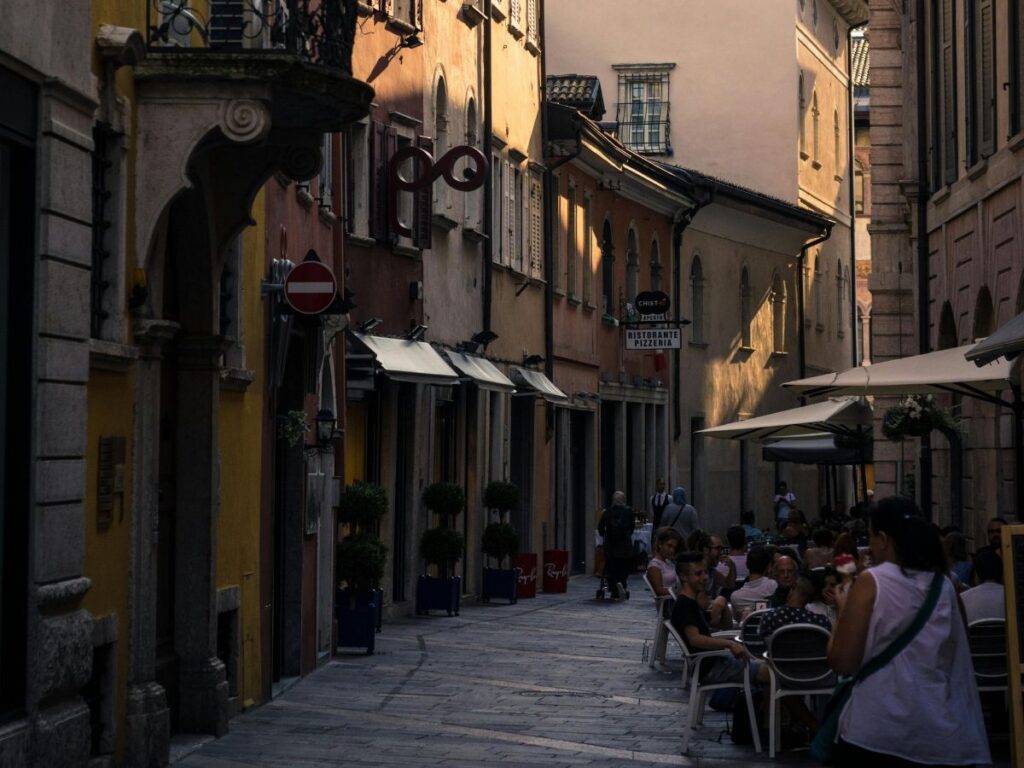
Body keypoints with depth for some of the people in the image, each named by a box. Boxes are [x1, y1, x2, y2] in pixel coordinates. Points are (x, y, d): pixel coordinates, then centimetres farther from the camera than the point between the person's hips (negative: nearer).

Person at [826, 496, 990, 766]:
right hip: (941, 733, 5)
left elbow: (842, 662, -8)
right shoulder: (945, 586, 8)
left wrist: (843, 610, 8)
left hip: (876, 734, -5)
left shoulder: (872, 582, -7)